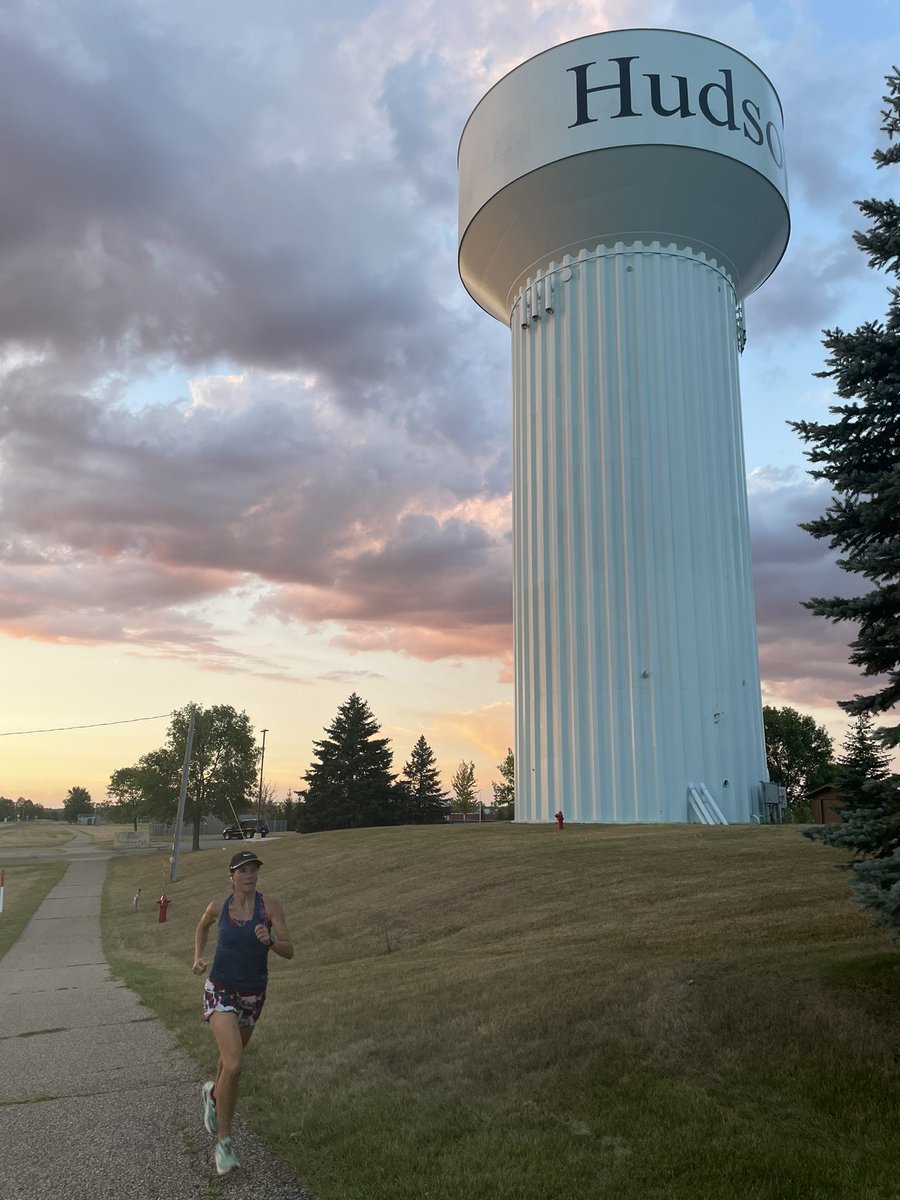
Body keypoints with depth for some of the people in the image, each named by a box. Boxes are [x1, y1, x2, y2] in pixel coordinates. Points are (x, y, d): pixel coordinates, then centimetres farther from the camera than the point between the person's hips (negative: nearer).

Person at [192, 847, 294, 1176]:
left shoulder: (270, 905, -13)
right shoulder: (218, 907, -10)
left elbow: (289, 952, -15)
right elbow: (202, 927, 15)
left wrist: (269, 940, -34)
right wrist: (198, 957, 0)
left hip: (253, 995, 2)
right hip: (220, 992, -2)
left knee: (230, 1057, 26)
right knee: (234, 1065, -20)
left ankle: (212, 1093, 60)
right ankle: (223, 1140, -2)